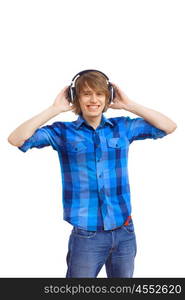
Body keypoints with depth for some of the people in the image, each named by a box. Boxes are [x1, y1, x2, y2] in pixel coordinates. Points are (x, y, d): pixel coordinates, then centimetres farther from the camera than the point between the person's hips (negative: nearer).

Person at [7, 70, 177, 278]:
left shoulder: (123, 127, 5)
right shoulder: (63, 132, -1)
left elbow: (169, 127, 3)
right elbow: (16, 140, -10)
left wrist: (129, 105, -1)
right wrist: (54, 109, -10)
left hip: (124, 233, 3)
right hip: (86, 236, -2)